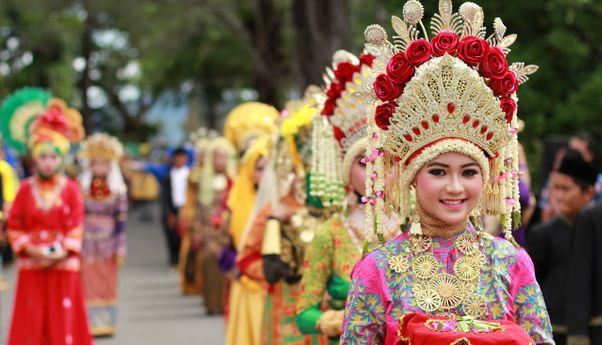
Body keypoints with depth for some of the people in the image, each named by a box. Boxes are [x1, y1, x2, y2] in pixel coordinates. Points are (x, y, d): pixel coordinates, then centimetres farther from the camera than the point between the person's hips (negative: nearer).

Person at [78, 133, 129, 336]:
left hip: (108, 243, 0)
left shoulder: (118, 190, -1)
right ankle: (89, 324, 3)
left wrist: (121, 248, -2)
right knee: (87, 283, -1)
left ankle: (106, 324, 14)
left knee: (108, 283, 6)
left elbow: (121, 220, 0)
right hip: (86, 242, 0)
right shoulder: (81, 188, 0)